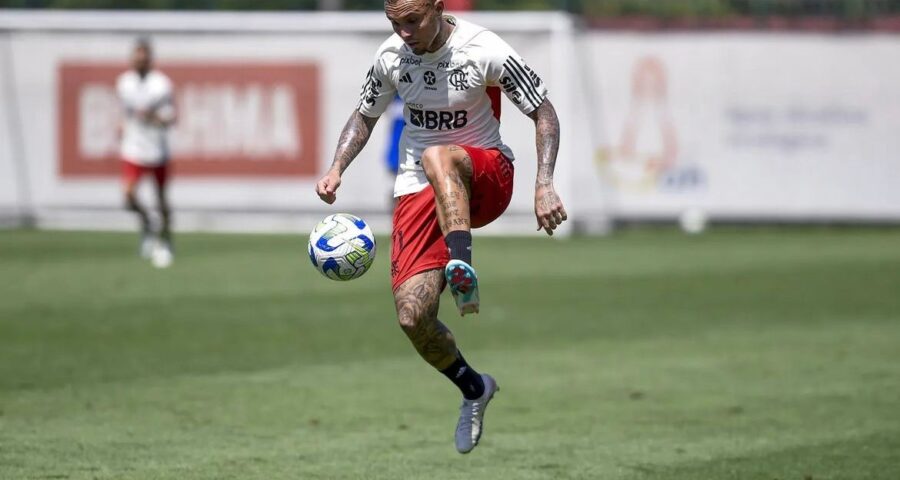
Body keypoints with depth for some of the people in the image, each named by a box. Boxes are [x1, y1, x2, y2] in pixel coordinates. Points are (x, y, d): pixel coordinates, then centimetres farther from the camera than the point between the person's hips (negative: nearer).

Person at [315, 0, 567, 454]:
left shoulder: (485, 51, -14)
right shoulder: (390, 56, -1)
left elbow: (543, 112, -7)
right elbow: (364, 116, 17)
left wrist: (544, 185, -20)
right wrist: (337, 168, -1)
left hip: (485, 176, -4)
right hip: (417, 191, 4)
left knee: (438, 157, -41)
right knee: (412, 316, -11)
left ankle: (462, 271, -48)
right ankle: (473, 389, 16)